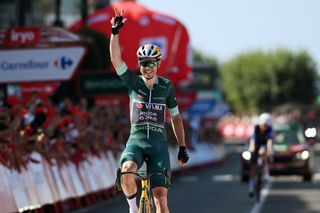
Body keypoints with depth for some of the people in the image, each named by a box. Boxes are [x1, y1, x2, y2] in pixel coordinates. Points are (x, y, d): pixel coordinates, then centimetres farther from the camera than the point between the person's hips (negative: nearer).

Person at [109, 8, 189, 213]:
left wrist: (182, 147, 11)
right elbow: (116, 59, -11)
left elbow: (176, 117, 14)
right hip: (136, 139, -1)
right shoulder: (133, 82, 3)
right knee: (127, 171, -33)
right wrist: (115, 32, -23)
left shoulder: (166, 86, 5)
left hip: (159, 142, 1)